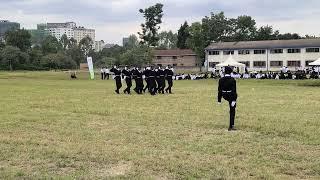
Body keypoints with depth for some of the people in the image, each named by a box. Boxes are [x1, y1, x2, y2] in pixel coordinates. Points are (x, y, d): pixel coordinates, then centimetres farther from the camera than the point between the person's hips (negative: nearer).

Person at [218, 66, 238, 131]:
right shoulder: (232, 80, -17)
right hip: (231, 96, -4)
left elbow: (219, 90, -3)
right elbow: (234, 90, -19)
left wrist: (219, 100, 3)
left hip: (225, 96, 4)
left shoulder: (221, 80, -7)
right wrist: (234, 100, -18)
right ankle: (231, 126, 10)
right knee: (232, 112, 8)